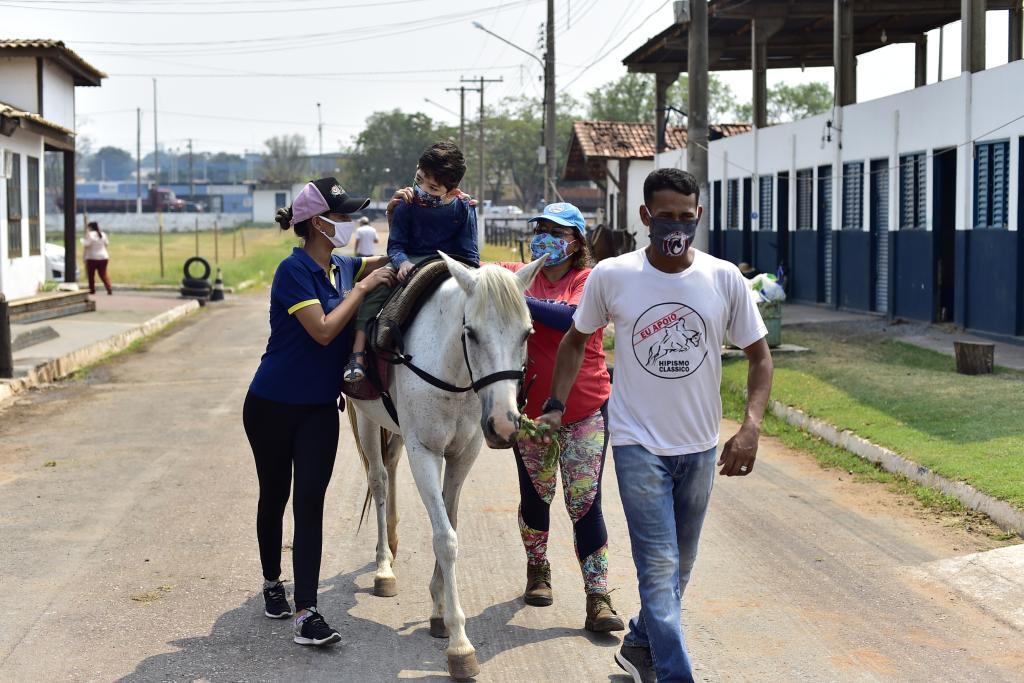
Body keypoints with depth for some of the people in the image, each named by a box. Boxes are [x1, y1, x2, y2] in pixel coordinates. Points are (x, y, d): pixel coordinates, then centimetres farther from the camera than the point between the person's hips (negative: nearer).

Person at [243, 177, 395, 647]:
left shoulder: (343, 268, 5)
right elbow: (323, 330, -24)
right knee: (274, 496, 13)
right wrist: (363, 288, -17)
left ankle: (306, 613, -11)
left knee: (310, 502, -6)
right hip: (272, 406, -5)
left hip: (320, 408, 5)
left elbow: (392, 259, 23)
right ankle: (272, 582, 34)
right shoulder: (294, 270, -16)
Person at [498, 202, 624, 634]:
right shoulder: (517, 276, 2)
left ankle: (598, 598, -2)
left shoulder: (591, 282, -8)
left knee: (585, 502, -5)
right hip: (530, 408, 3)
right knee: (534, 496, 16)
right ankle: (537, 569, 39)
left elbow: (574, 318, -27)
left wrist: (521, 301, -32)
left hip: (584, 410, -3)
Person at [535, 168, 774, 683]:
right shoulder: (610, 276, -8)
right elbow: (576, 339, 8)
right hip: (637, 443, -3)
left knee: (679, 567, 17)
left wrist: (750, 427, -12)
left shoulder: (725, 280, -6)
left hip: (699, 447, 3)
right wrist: (556, 404, -1)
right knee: (660, 569, -9)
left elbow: (759, 355, 1)